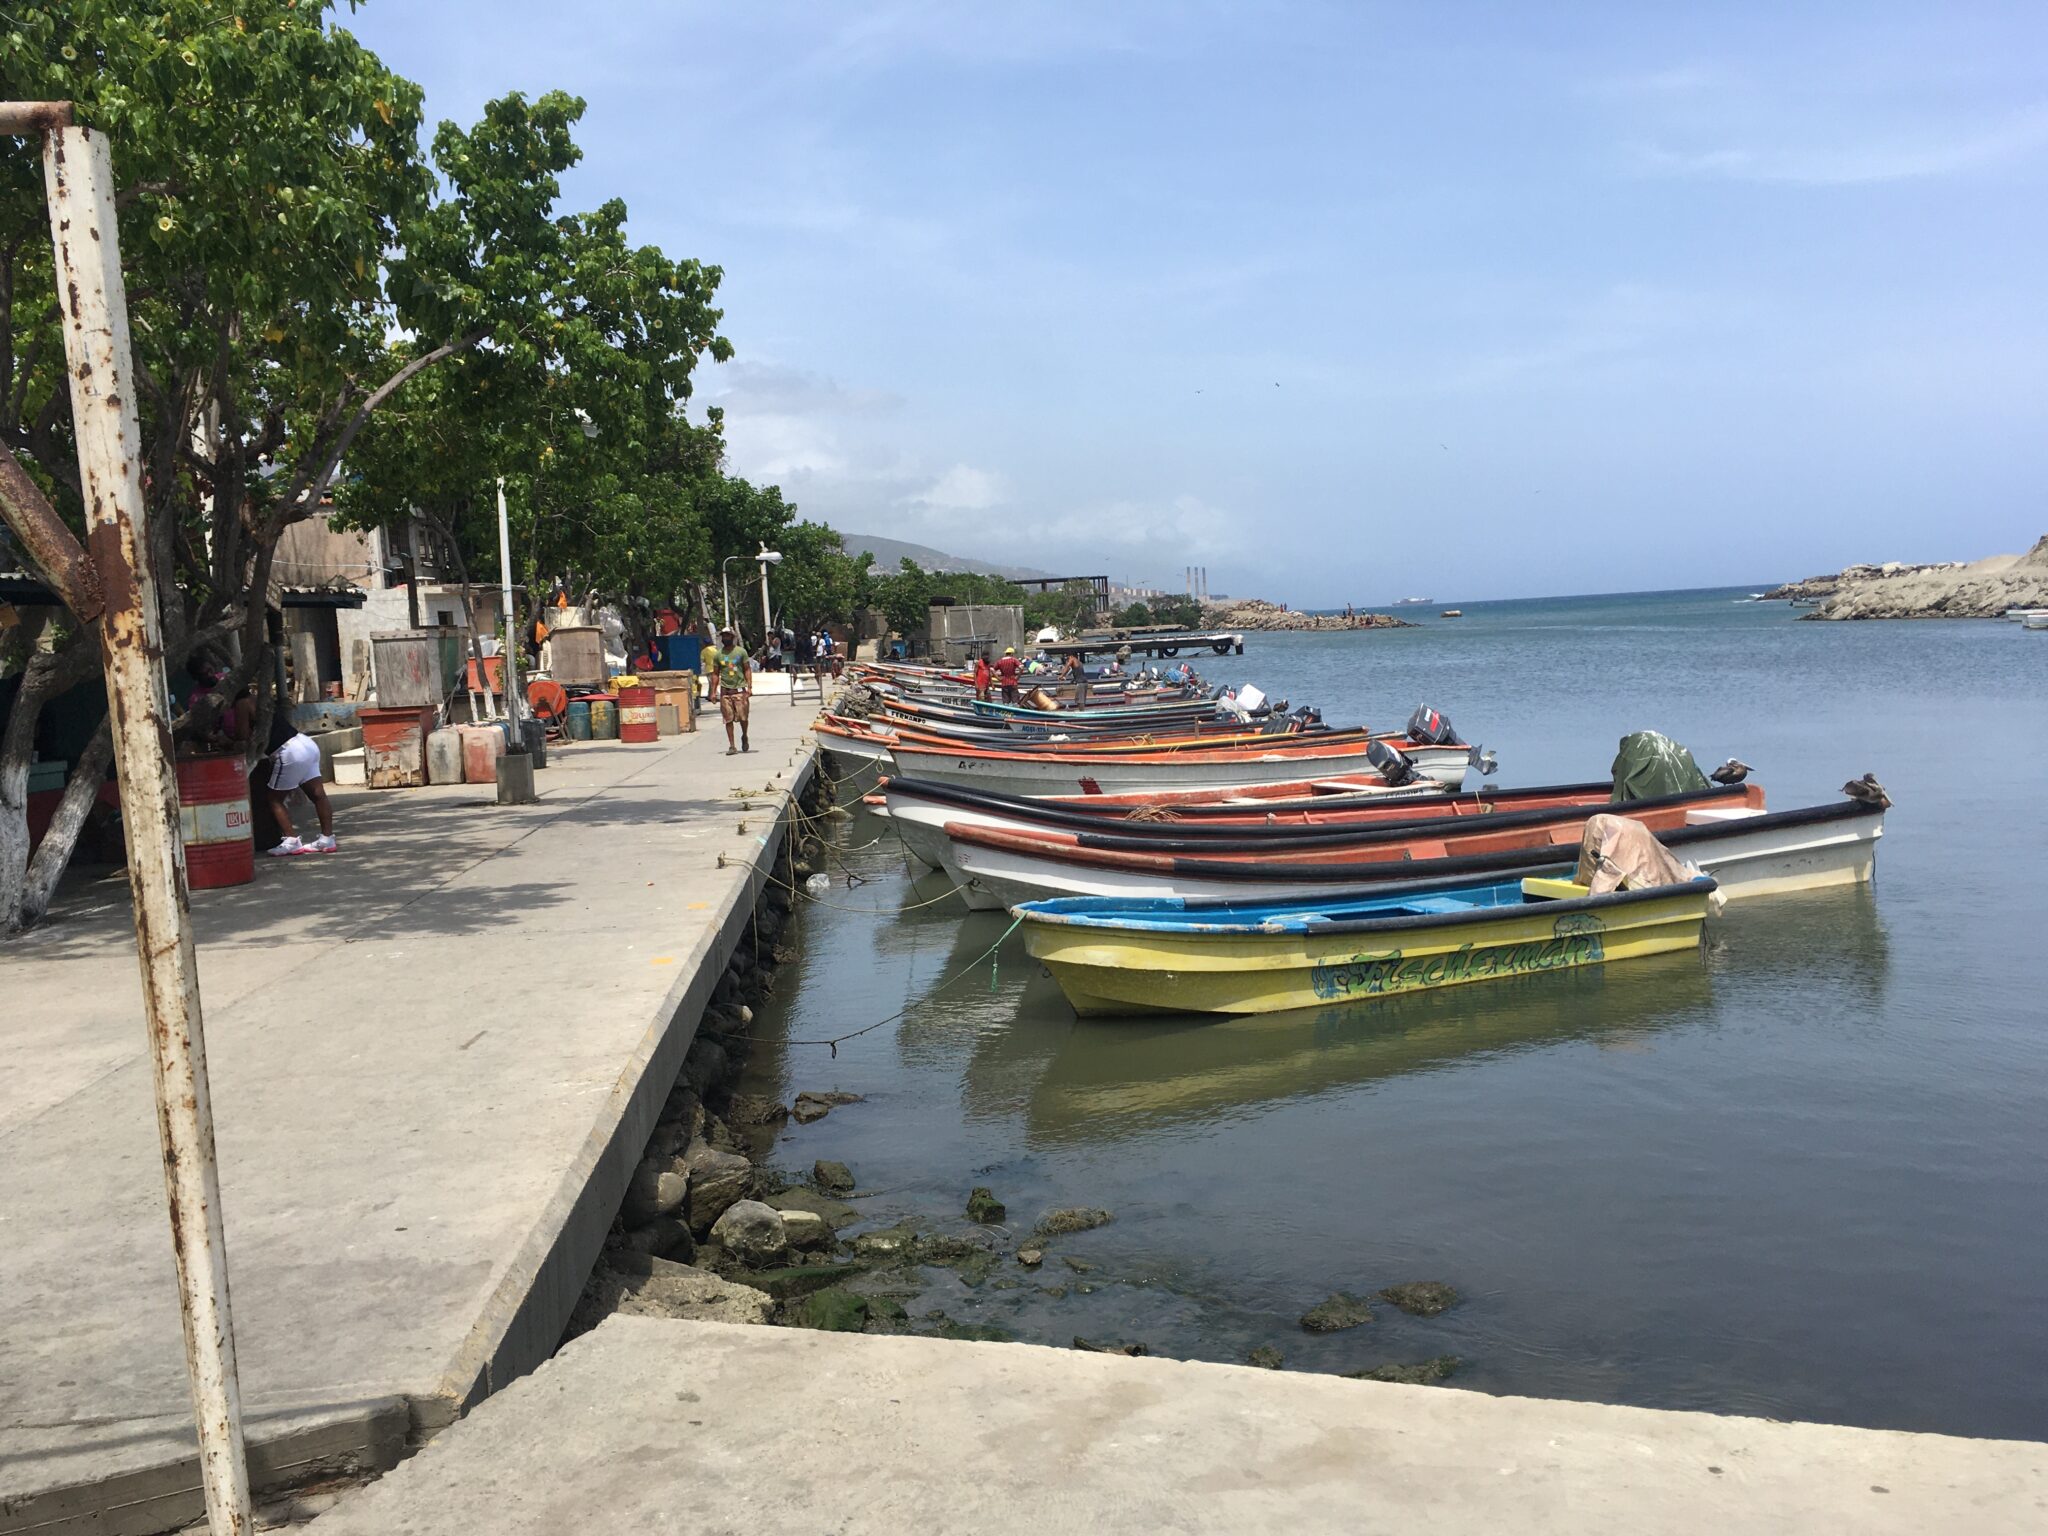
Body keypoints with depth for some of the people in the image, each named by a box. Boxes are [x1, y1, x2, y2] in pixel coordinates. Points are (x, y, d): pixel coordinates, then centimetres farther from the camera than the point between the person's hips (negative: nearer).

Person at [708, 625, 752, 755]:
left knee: (743, 717, -2)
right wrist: (713, 691, 5)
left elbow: (747, 670, 3)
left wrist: (749, 687, -6)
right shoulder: (717, 654, 8)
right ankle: (731, 746, 4)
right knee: (728, 719, -1)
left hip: (739, 690, -2)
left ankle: (744, 737, 26)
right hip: (725, 691, 2)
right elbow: (715, 674, 11)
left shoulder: (741, 652, 3)